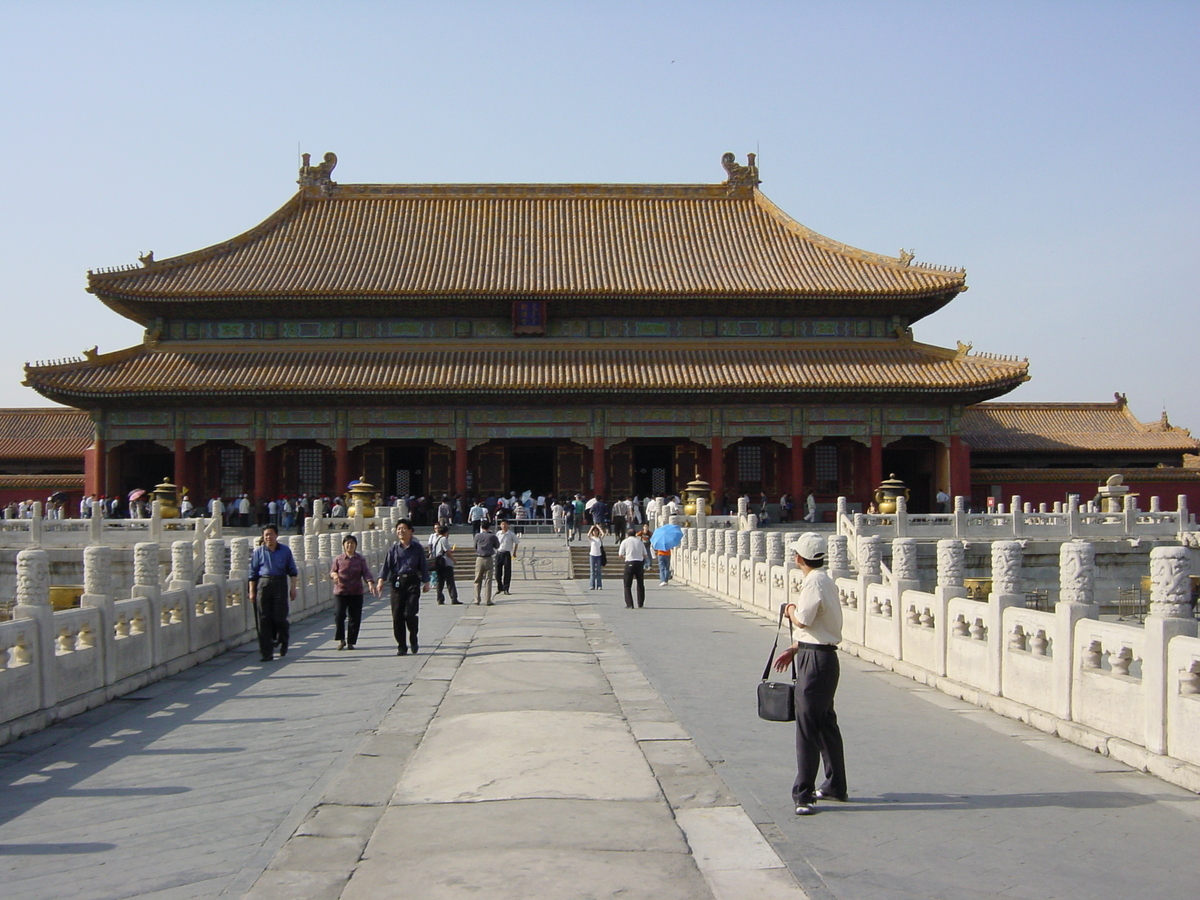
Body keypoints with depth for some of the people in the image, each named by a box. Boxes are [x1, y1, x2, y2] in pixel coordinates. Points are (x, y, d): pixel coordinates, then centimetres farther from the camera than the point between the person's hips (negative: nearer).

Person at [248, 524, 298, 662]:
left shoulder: (285, 550, 6)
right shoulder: (258, 551, 7)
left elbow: (292, 571, 9)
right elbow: (253, 573, 9)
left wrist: (293, 588, 3)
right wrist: (251, 591, 4)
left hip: (280, 584, -1)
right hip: (263, 584, 1)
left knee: (279, 617, -5)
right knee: (264, 619, -1)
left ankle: (283, 640, 27)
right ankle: (267, 653, 4)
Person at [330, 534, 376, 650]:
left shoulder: (360, 560, 3)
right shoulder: (338, 559, 4)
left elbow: (366, 572, -5)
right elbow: (332, 571, 9)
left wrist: (370, 583, -22)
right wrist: (334, 574, -15)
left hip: (356, 592, 1)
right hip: (340, 591, -1)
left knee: (355, 617, 1)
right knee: (339, 615, -10)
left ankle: (351, 642, 13)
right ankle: (341, 640, 7)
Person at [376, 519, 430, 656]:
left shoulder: (417, 548, 5)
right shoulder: (394, 548, 7)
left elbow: (423, 566, 8)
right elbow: (386, 564, 0)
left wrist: (426, 582, 6)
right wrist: (381, 580, -11)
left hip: (413, 582, -2)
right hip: (397, 582, 2)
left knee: (410, 613, -13)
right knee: (397, 616, 0)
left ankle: (413, 639, 14)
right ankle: (401, 646, 9)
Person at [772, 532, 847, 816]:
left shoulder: (814, 582, -17)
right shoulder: (824, 580, 14)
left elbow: (803, 620, -26)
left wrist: (790, 610, -5)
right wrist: (794, 649, 20)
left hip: (816, 660, -10)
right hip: (821, 656, 10)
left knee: (808, 725, -8)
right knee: (825, 722, 17)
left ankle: (803, 794, -5)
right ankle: (835, 785, 28)